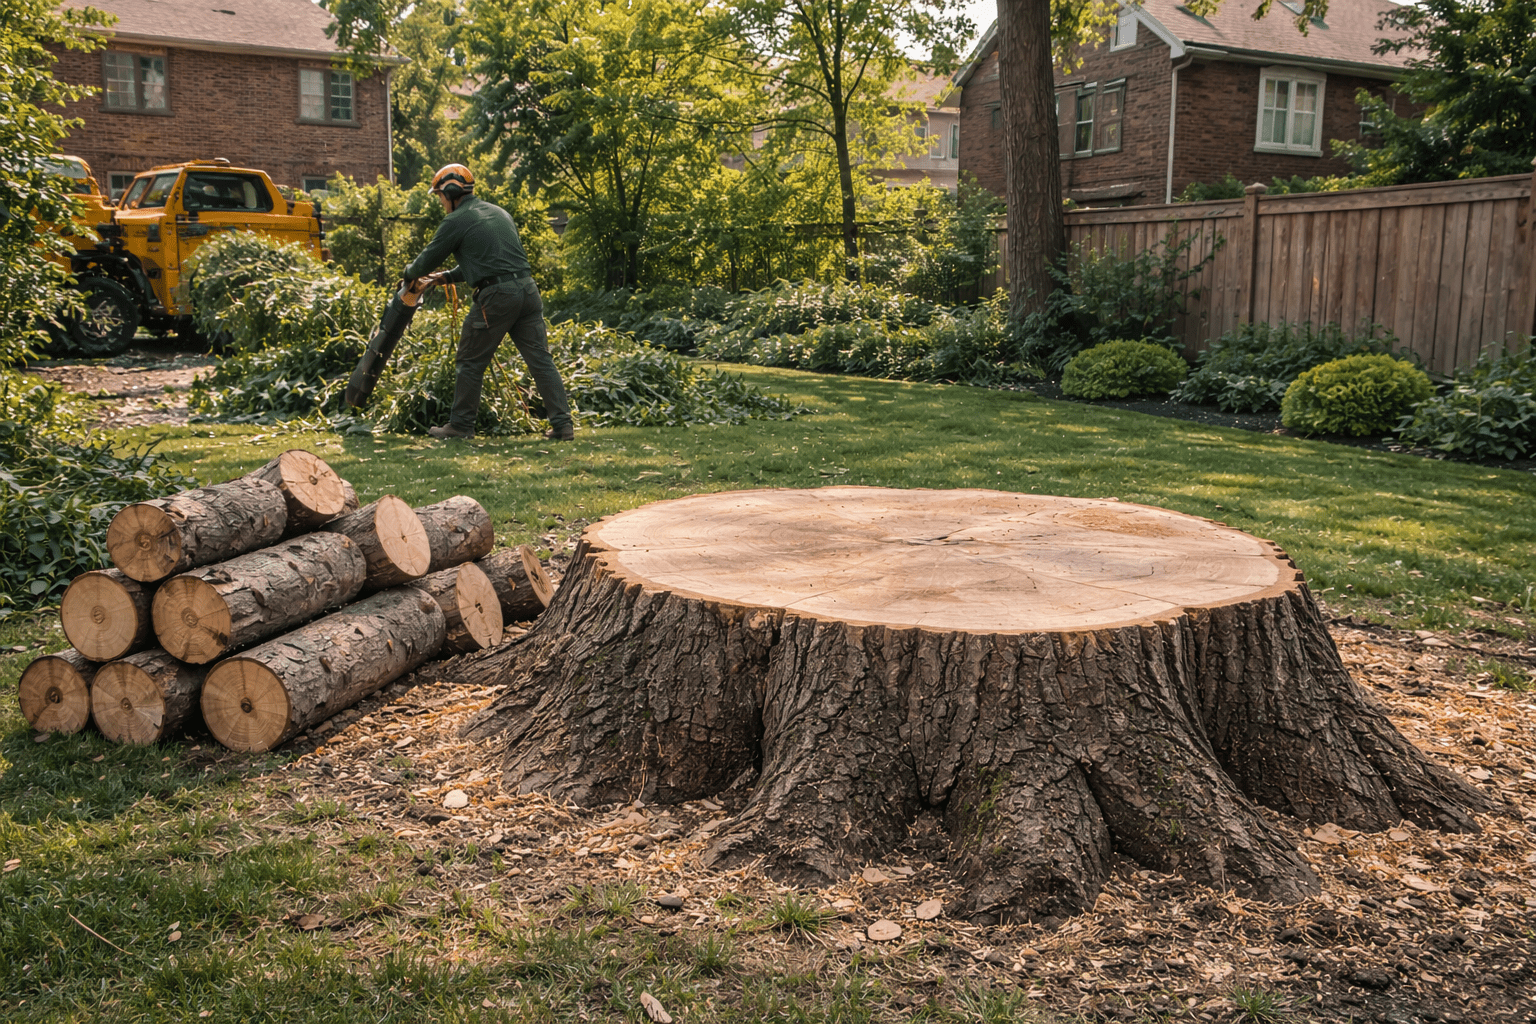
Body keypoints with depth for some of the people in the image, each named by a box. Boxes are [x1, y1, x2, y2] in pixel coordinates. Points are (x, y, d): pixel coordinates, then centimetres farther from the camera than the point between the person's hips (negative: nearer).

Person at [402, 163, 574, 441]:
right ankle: (562, 423, 0)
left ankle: (460, 424, 15)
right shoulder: (499, 213, 22)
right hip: (527, 290, 6)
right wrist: (448, 277, 34)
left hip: (496, 296, -6)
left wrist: (411, 273, 30)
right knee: (541, 359, 5)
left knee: (471, 362, 7)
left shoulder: (456, 222, -1)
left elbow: (429, 259, 8)